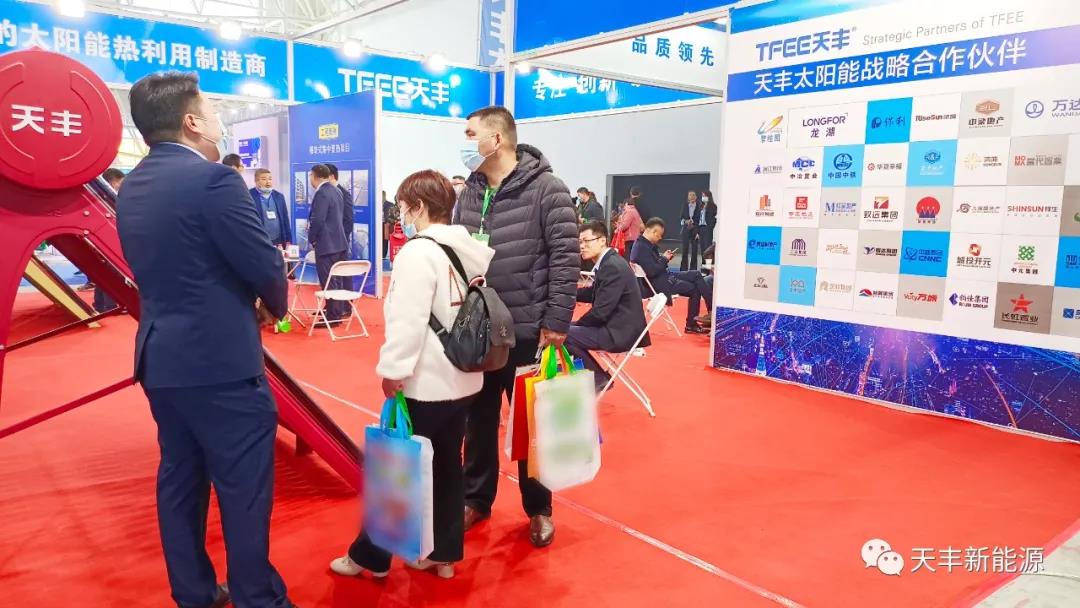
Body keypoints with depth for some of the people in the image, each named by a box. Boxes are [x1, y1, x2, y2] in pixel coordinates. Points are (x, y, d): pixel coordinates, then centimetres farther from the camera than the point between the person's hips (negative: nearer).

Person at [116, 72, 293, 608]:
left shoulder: (131, 188, 10)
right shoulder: (213, 179, -16)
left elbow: (166, 268, 13)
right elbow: (267, 268, -16)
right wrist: (275, 305, 6)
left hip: (160, 357, 9)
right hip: (220, 361, -9)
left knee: (179, 478, 17)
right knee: (244, 487, 3)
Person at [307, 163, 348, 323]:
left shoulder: (321, 194, -18)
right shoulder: (336, 191, 12)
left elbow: (317, 220, -23)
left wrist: (311, 238, -8)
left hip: (326, 244, -10)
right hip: (338, 241, 10)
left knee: (328, 281, -4)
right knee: (336, 279, 17)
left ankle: (333, 316, 0)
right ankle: (341, 310, 25)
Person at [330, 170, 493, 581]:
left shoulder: (418, 253, -16)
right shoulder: (473, 249, 8)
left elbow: (408, 320, -22)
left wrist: (393, 370, -14)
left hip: (424, 383, -8)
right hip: (462, 379, 8)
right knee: (447, 466, 15)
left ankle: (370, 556, 20)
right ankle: (444, 553, 26)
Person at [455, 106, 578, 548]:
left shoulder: (545, 189, -10)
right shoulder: (469, 193, 8)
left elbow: (566, 258, -12)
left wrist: (556, 322, -15)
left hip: (527, 331, -5)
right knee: (478, 419, 16)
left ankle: (538, 509, 27)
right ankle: (476, 499, 34)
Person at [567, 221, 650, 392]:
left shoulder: (613, 267, -21)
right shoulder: (607, 262, 9)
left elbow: (600, 312, -23)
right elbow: (593, 294, 20)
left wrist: (576, 325, -7)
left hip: (621, 333, -10)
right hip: (615, 326, 10)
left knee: (564, 334, -14)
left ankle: (599, 379, -1)